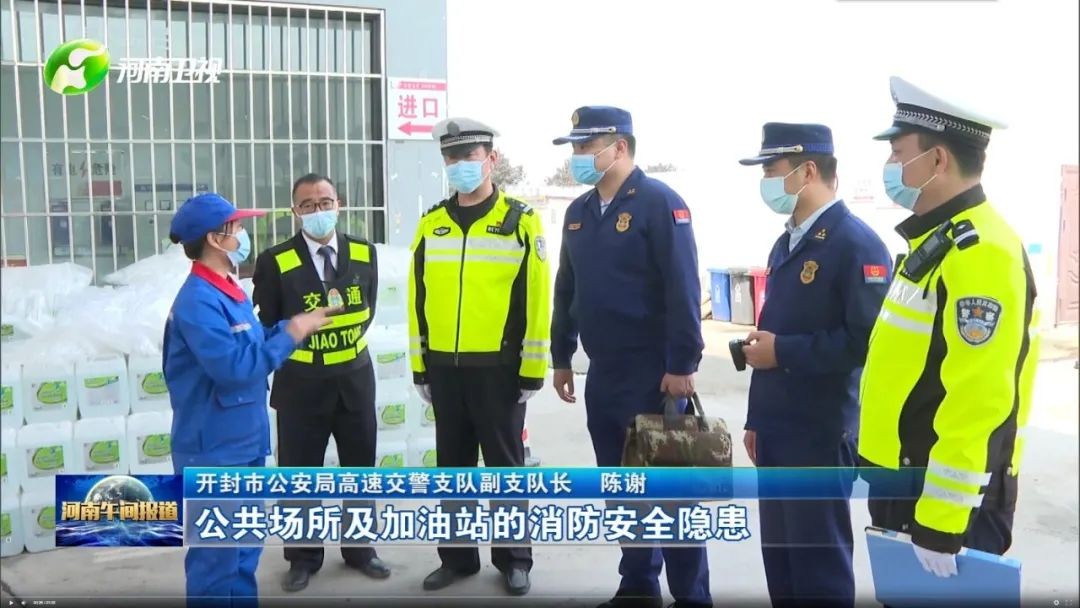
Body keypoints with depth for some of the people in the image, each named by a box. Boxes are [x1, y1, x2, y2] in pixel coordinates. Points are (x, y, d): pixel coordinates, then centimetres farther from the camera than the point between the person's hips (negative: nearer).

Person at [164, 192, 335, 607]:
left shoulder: (230, 292, 10)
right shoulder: (198, 301, -20)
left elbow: (254, 347, 16)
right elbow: (236, 366, -27)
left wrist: (294, 325, 3)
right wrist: (292, 332, -19)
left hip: (244, 443, 10)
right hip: (213, 452, -10)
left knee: (244, 548, 20)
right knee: (216, 556, 2)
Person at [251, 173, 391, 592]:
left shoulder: (364, 253, 1)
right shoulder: (275, 262, -10)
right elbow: (268, 324, 0)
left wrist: (348, 341, 8)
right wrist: (297, 344, 3)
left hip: (354, 379, 3)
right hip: (300, 384, -3)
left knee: (359, 470, 13)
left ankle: (359, 549, 30)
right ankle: (303, 558, 25)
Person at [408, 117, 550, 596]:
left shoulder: (521, 221, -5)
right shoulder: (431, 224, 8)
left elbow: (535, 301, -7)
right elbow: (418, 299, 10)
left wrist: (531, 371, -9)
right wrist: (420, 368, 8)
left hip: (498, 368, -4)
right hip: (445, 368, 4)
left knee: (506, 467, 9)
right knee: (452, 467, 14)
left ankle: (514, 559, 24)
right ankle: (458, 556, 28)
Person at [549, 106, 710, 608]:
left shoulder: (659, 203, -11)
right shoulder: (578, 212, 11)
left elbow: (682, 288, -16)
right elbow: (566, 290, 17)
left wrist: (681, 364, -19)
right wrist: (561, 357, 17)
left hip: (653, 371, -7)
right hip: (603, 373, 7)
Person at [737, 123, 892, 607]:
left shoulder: (857, 244, -14)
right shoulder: (786, 244, 13)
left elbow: (866, 341, -24)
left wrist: (782, 352, -17)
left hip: (821, 436, -8)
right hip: (776, 432, 8)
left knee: (820, 560, 4)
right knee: (778, 553, 16)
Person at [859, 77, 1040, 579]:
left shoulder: (978, 252, -21)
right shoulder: (934, 240, 11)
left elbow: (977, 402, -26)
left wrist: (941, 523, -23)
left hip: (945, 496, -9)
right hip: (905, 479, 9)